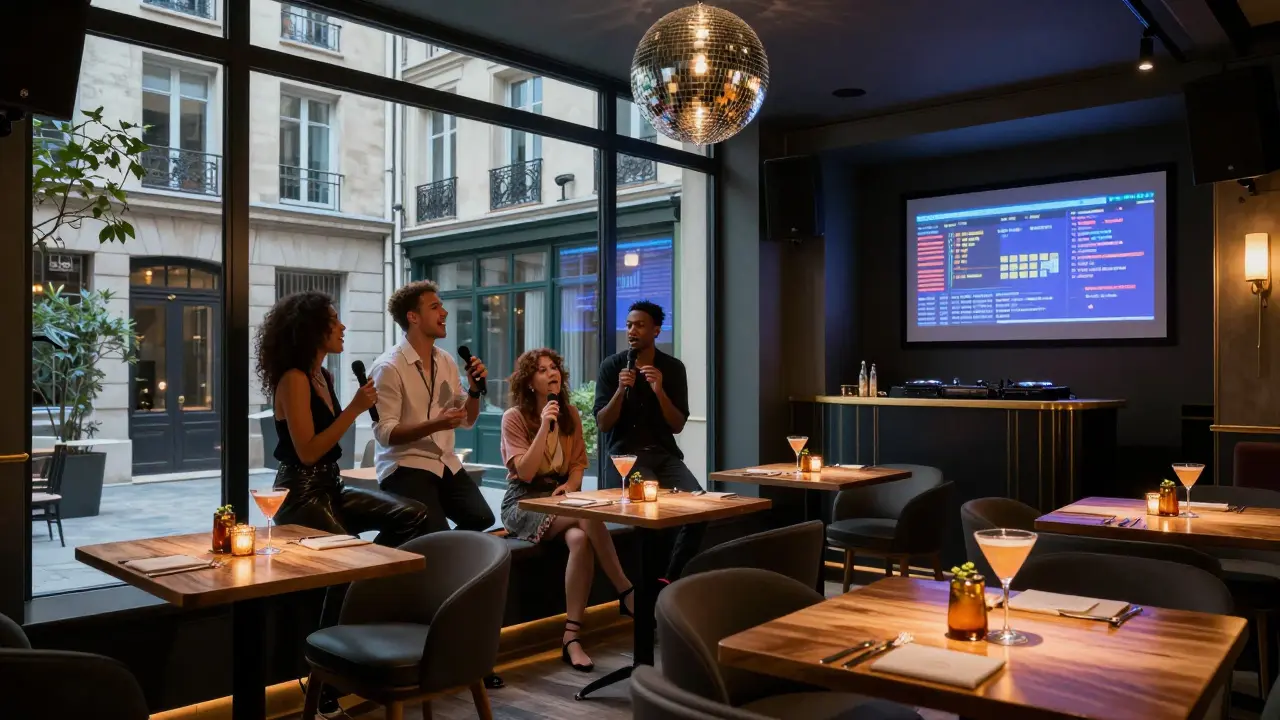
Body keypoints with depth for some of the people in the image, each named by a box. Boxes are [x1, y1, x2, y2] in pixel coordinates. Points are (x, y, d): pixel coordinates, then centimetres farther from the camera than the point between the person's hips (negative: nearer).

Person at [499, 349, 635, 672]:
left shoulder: (570, 414, 9)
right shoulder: (514, 417, -5)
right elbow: (524, 472, -14)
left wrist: (571, 484, -9)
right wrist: (544, 427, -21)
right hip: (523, 502, -4)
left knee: (580, 540, -32)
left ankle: (571, 637, -30)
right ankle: (626, 593, -24)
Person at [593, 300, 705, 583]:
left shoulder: (673, 367, 5)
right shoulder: (612, 366, 0)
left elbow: (678, 425, 0)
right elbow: (602, 425, -3)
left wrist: (659, 391, -16)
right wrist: (621, 390, -20)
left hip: (664, 454, 3)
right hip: (624, 454, -2)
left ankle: (670, 578, -7)